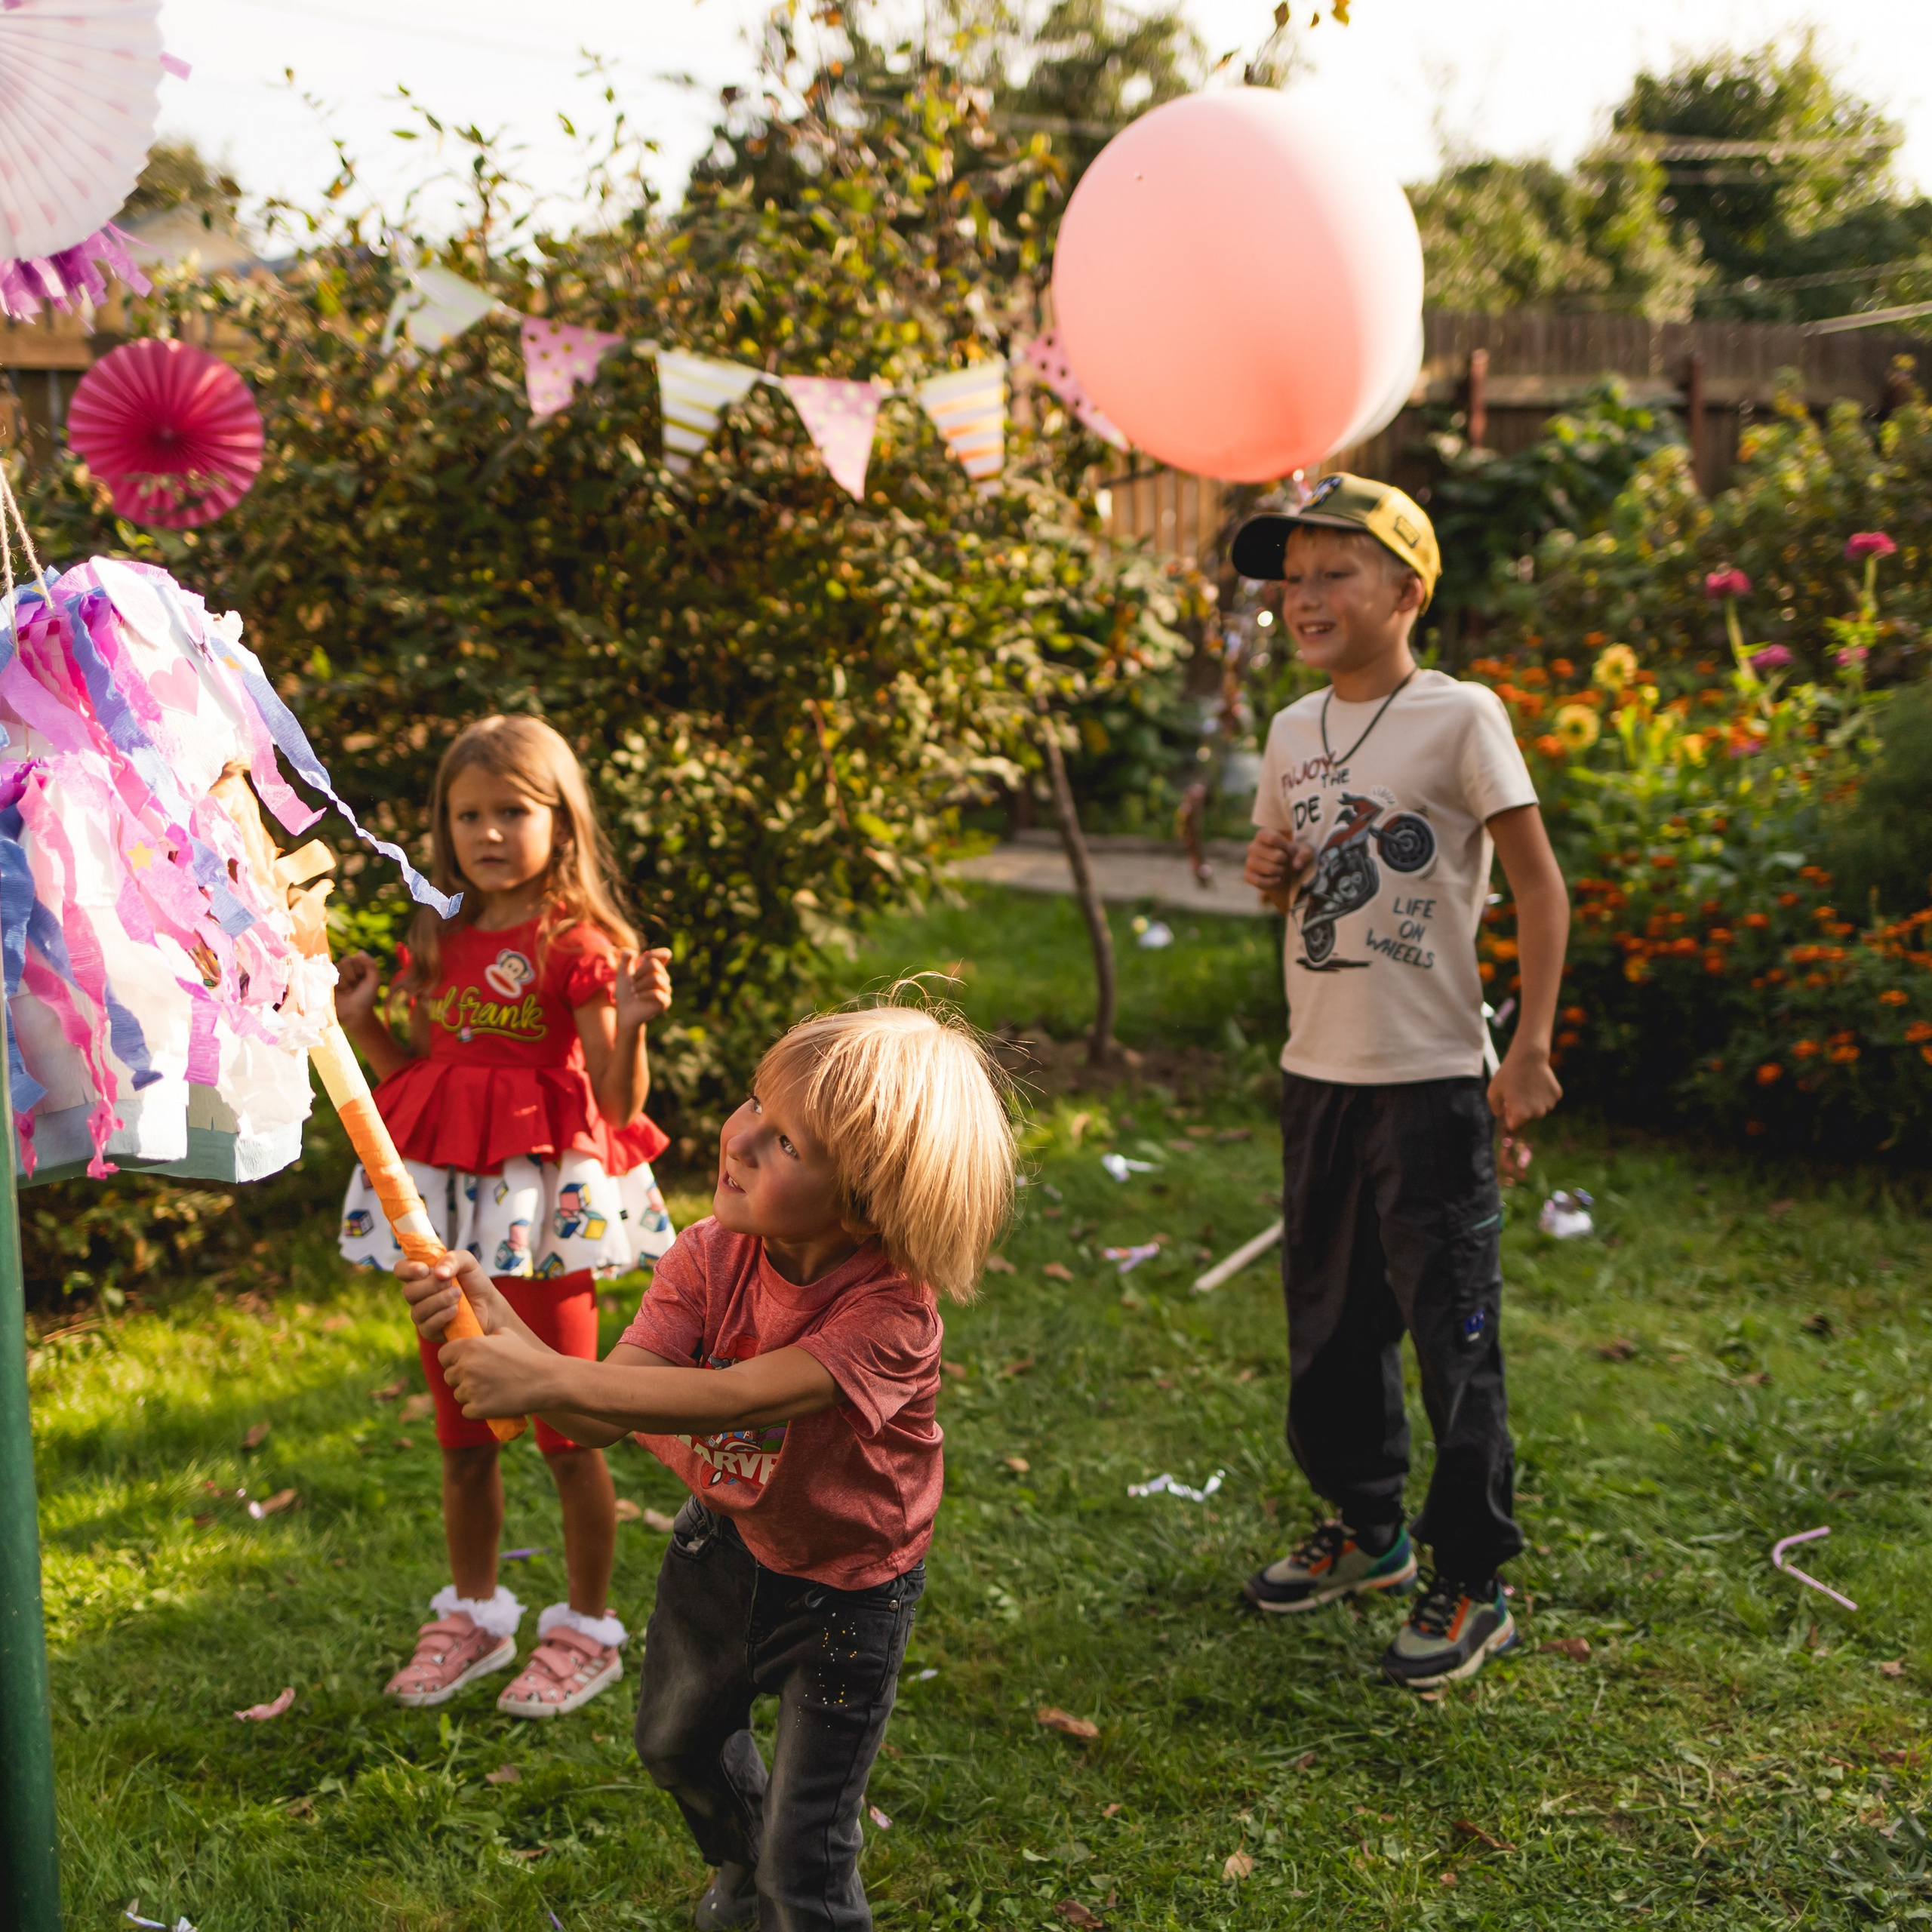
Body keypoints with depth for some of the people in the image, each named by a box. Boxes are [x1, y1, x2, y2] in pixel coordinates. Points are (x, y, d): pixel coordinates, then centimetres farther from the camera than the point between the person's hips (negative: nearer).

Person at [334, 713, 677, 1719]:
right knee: (460, 1434, 17)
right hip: (445, 1200, 6)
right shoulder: (438, 943, 8)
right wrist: (360, 1022, 3)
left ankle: (587, 1629, 22)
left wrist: (629, 1024, -30)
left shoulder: (577, 946, -10)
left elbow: (620, 1103, -13)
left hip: (545, 1200, -6)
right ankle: (473, 1614, 35)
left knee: (566, 1431, 6)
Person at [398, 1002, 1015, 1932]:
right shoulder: (710, 1256, -18)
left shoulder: (891, 1307, -34)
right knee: (676, 1740, 31)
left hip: (842, 1590, -6)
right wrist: (500, 1325, -44)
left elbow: (737, 1401, -45)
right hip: (724, 1541, 6)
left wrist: (543, 1377, -50)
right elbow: (600, 1413, -26)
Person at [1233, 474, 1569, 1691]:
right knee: (1329, 1319, 17)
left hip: (1432, 1078, -7)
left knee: (1453, 1335, -1)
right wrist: (1270, 876, -2)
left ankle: (1474, 1587, 12)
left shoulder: (1459, 718, -10)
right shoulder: (1292, 733, 9)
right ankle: (1370, 1531, 35)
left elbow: (1538, 882, -9)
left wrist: (1532, 1046, -13)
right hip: (1318, 1073, 7)